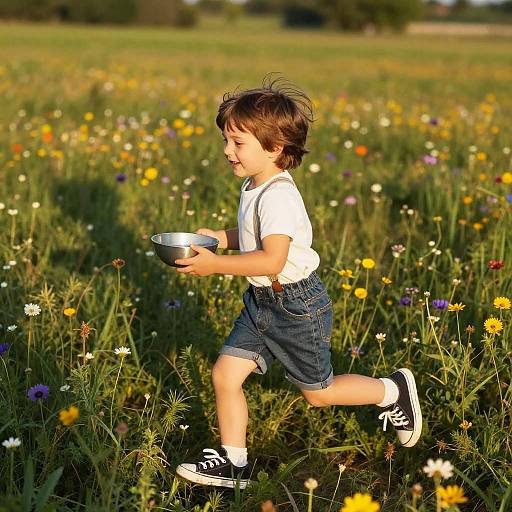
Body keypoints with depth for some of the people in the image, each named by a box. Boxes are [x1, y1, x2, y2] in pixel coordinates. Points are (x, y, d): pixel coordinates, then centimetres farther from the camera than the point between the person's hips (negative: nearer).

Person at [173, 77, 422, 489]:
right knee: (225, 374, 2)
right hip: (262, 301, 9)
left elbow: (272, 260, -34)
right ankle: (233, 463, 14)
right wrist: (221, 237, 4)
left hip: (297, 305, -9)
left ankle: (394, 390, 30)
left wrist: (215, 265, -32)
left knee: (318, 393, 8)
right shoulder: (253, 188, 5)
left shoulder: (278, 196, -26)